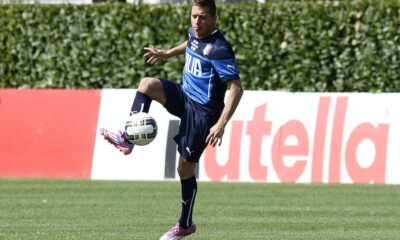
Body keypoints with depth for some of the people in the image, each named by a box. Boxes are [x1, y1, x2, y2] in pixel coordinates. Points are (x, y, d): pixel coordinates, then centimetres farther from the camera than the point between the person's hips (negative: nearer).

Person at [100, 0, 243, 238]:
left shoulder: (219, 48, -24)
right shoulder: (194, 33, 1)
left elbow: (236, 88, -26)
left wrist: (221, 125, -32)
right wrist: (166, 54, 30)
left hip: (202, 112, -7)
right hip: (185, 96, 7)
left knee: (185, 167, 0)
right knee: (148, 84, -18)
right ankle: (127, 139, -19)